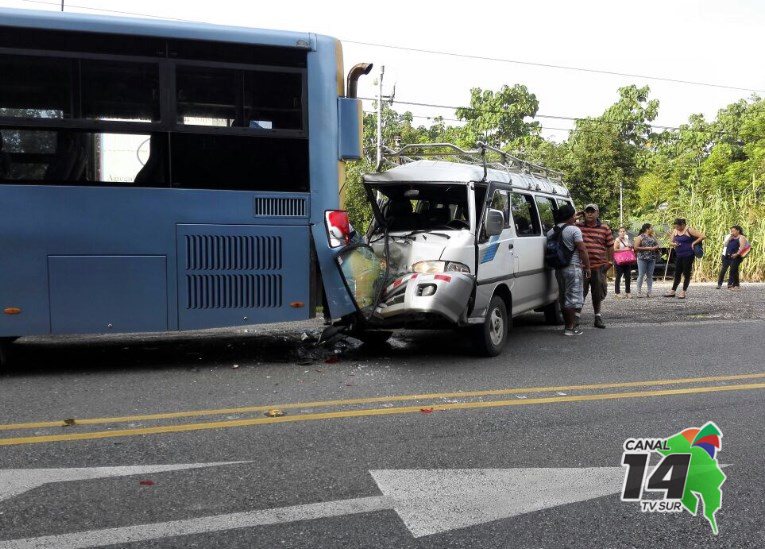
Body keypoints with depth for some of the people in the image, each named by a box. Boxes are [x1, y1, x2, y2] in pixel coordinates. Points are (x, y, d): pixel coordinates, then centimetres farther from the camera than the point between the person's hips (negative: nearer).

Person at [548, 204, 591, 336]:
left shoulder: (551, 232, 10)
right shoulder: (574, 230, -11)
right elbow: (582, 249, -13)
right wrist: (587, 266, -7)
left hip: (558, 268, 7)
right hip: (573, 267, -7)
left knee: (564, 297, 14)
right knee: (573, 297, -3)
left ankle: (568, 325, 22)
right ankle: (570, 327, -3)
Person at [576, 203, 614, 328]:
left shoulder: (605, 228, 6)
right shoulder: (577, 226, 3)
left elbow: (610, 246, 11)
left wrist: (609, 261, 7)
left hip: (599, 266, 1)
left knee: (598, 293, 11)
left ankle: (598, 316, 24)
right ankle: (577, 315, 14)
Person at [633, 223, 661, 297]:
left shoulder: (653, 237, 14)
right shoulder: (640, 237, -3)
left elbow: (657, 245, 16)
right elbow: (636, 248, -10)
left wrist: (654, 248, -7)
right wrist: (646, 248, -14)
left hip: (652, 258, 5)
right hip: (642, 258, -5)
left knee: (650, 275, 6)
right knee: (641, 275, -4)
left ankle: (649, 292, 10)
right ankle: (639, 292, 1)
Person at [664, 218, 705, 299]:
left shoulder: (689, 230, -9)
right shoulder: (675, 231, 7)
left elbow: (702, 236, -11)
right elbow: (670, 242, 10)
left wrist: (693, 243, -13)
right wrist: (673, 244, -11)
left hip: (688, 255, -6)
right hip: (679, 256, 6)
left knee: (686, 274, 2)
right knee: (677, 274, 10)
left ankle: (683, 292, 8)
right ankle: (673, 291, 15)